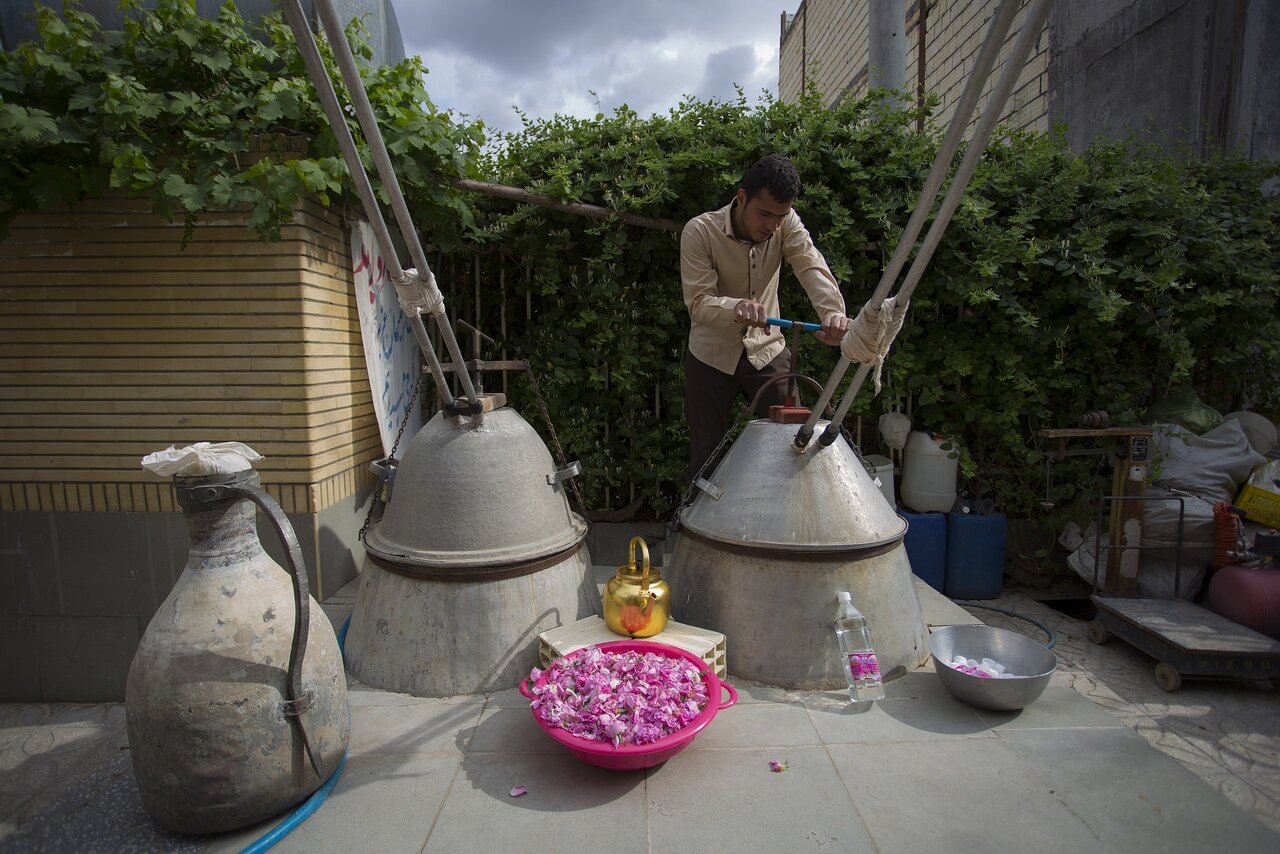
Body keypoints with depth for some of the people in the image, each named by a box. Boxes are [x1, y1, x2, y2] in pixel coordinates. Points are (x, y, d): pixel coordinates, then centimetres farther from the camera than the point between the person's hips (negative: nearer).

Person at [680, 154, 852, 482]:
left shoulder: (786, 224, -9)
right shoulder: (699, 231, -18)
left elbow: (813, 268, -24)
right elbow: (698, 302, -25)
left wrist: (833, 311, -45)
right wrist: (737, 307, -46)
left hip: (768, 351, 3)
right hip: (712, 356, -2)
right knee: (706, 458, 4)